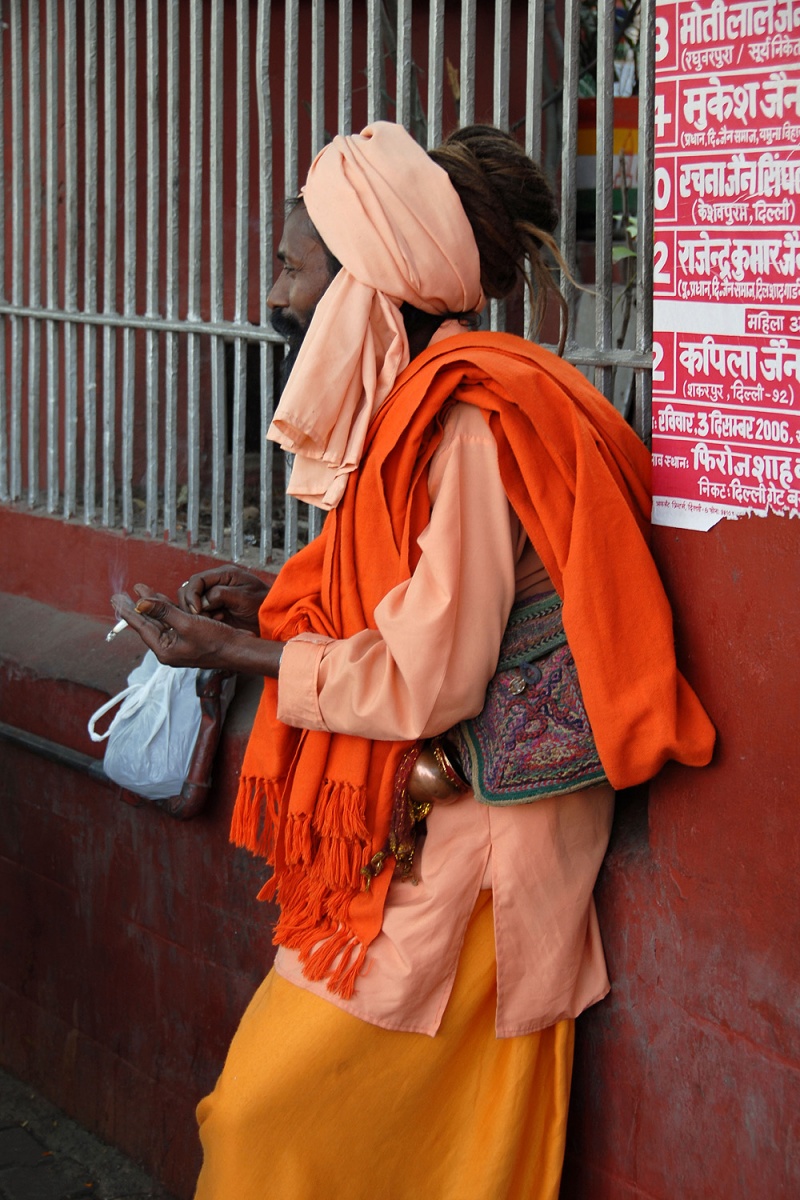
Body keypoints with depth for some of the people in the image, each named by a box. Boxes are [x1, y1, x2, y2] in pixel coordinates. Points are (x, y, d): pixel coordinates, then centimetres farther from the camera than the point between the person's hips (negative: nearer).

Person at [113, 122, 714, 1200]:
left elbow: (427, 683, -22)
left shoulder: (471, 421, -21)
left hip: (459, 848, -9)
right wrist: (276, 600, 8)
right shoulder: (411, 402, 10)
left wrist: (233, 651, -13)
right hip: (415, 824, 9)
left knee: (271, 1109, -3)